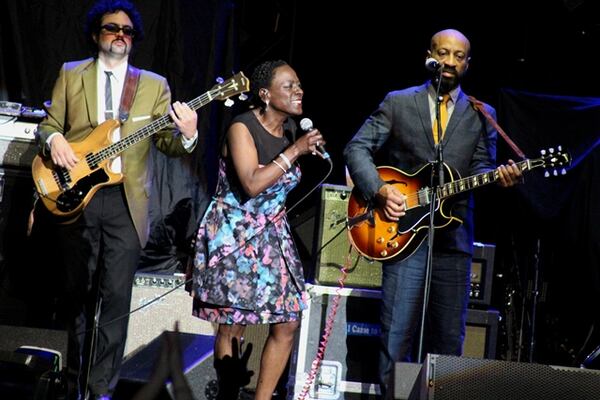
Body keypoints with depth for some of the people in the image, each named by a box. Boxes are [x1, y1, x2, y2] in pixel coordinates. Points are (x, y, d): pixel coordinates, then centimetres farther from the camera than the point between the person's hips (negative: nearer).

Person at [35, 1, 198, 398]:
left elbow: (166, 141, 4)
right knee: (79, 292, 11)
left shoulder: (154, 84, 9)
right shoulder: (70, 74, 10)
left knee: (116, 297, -6)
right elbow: (50, 124, 11)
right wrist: (54, 139, -12)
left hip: (126, 201, -1)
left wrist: (187, 135, -19)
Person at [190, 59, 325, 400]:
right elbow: (252, 184, -27)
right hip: (233, 235, -7)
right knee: (233, 326, -5)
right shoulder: (242, 128, -14)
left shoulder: (291, 129, 7)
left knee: (288, 323, 0)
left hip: (272, 236, 7)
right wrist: (296, 150, -23)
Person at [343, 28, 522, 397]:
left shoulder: (482, 115, 13)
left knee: (448, 338, 5)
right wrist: (380, 190, -9)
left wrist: (499, 176, -16)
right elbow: (357, 148, 5)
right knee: (398, 333, -5)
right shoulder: (398, 103, 7)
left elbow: (480, 168, 7)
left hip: (454, 238, 2)